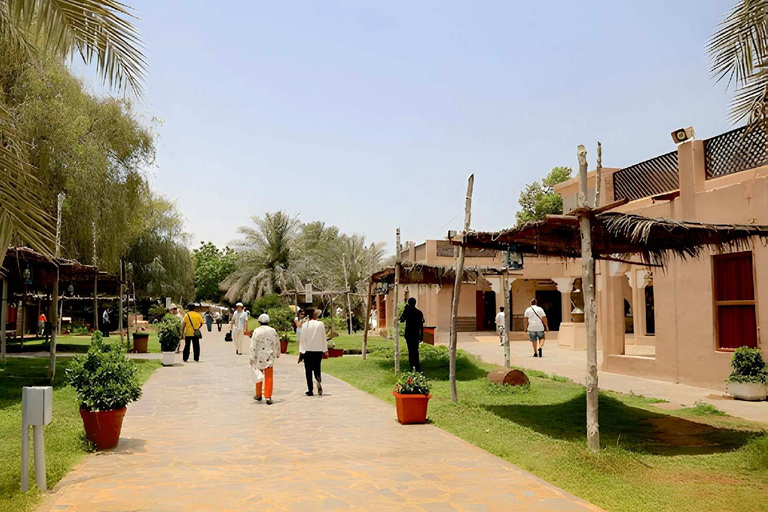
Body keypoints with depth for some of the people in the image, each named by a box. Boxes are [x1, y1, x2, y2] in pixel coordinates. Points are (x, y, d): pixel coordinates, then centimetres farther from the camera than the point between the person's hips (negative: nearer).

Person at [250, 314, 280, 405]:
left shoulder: (256, 331, -7)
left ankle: (258, 395, 27)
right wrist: (277, 353, 26)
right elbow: (277, 343, 11)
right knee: (269, 377, 2)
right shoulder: (272, 331, 1)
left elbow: (253, 345, -10)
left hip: (259, 357, -1)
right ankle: (268, 397, -4)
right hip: (269, 357, 1)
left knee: (259, 375, 15)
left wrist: (252, 358, -5)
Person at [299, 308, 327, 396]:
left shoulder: (305, 325, -4)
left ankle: (310, 390, 6)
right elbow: (323, 338, 1)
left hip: (307, 351, 0)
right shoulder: (320, 324, -3)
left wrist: (300, 353, 1)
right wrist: (325, 350, 10)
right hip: (318, 350, 1)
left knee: (308, 371, 7)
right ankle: (319, 380, -21)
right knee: (317, 368, 10)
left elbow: (302, 339, -2)